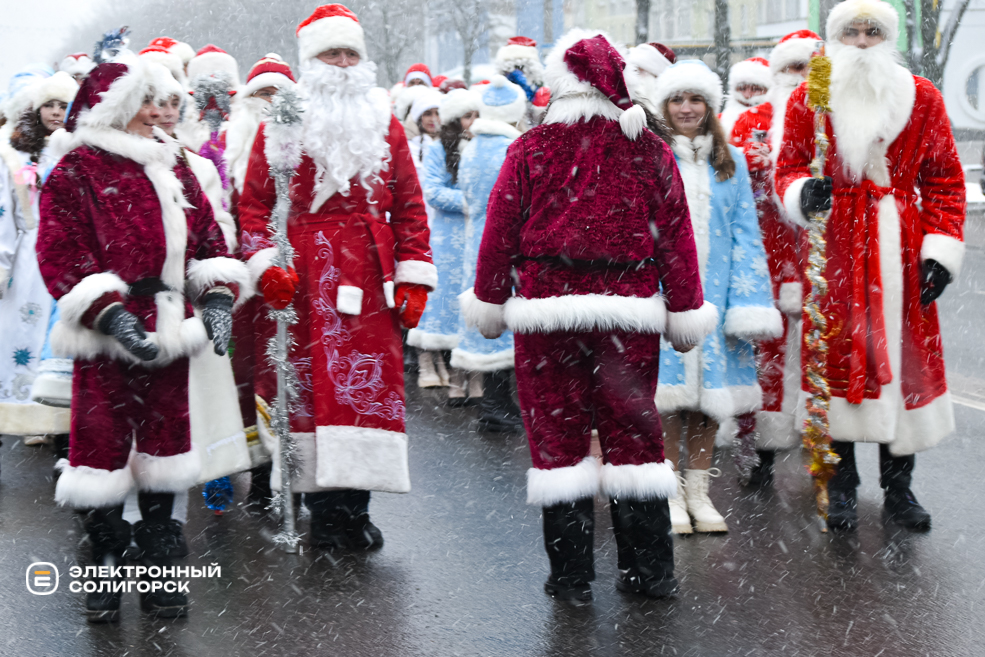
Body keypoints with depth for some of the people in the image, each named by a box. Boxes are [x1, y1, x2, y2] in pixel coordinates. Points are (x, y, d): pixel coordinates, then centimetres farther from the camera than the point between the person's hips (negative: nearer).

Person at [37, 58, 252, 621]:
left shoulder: (172, 165, 11)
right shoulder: (74, 175, -7)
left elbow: (206, 234, 11)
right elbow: (61, 258, -12)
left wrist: (218, 297, -4)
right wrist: (111, 315, -22)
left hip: (170, 333, 5)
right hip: (109, 341, -5)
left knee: (164, 445, 11)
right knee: (104, 445, 1)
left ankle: (158, 567, 21)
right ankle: (106, 568, 14)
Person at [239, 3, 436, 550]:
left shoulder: (383, 125, 12)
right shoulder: (281, 126, 6)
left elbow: (409, 206, 10)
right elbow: (254, 202, 4)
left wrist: (412, 277, 3)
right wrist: (266, 263, -9)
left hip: (369, 279, 2)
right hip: (303, 279, -2)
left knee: (369, 383, -1)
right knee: (309, 384, -2)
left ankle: (353, 509, 7)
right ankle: (324, 511, 7)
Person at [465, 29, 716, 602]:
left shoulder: (530, 149, -3)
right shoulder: (650, 151, 1)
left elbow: (500, 230, 1)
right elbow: (675, 234, 4)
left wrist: (489, 303, 12)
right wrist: (684, 311, 11)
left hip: (546, 309, -1)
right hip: (628, 313, 2)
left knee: (558, 433, 6)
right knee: (632, 430, 11)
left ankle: (572, 575, 9)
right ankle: (651, 571, 17)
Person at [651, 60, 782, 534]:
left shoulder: (731, 162, 9)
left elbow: (746, 232, 7)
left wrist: (747, 300, -2)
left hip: (715, 291, 3)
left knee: (711, 388, 5)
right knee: (669, 388, -3)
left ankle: (698, 490, 17)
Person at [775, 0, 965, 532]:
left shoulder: (921, 98, 6)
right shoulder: (809, 99, 3)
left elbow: (944, 178, 8)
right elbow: (788, 168, 6)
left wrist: (941, 249, -1)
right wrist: (803, 193, -18)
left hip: (902, 249, 1)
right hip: (835, 247, -1)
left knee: (904, 354, 3)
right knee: (838, 354, 0)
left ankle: (898, 488, 16)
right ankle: (841, 485, 13)